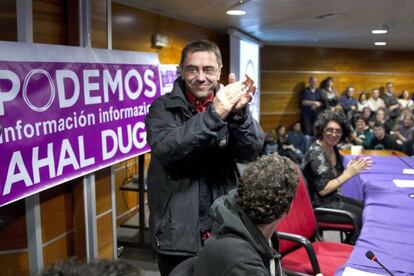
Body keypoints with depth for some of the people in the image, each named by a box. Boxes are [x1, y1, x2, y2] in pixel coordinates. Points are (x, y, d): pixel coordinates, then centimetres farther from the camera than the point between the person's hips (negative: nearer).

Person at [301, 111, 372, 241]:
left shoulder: (333, 149, 4)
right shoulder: (316, 153, -23)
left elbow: (336, 177, 10)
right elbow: (323, 189, -24)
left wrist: (352, 168, -5)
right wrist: (349, 173, -21)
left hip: (332, 198, 9)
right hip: (319, 206, -9)